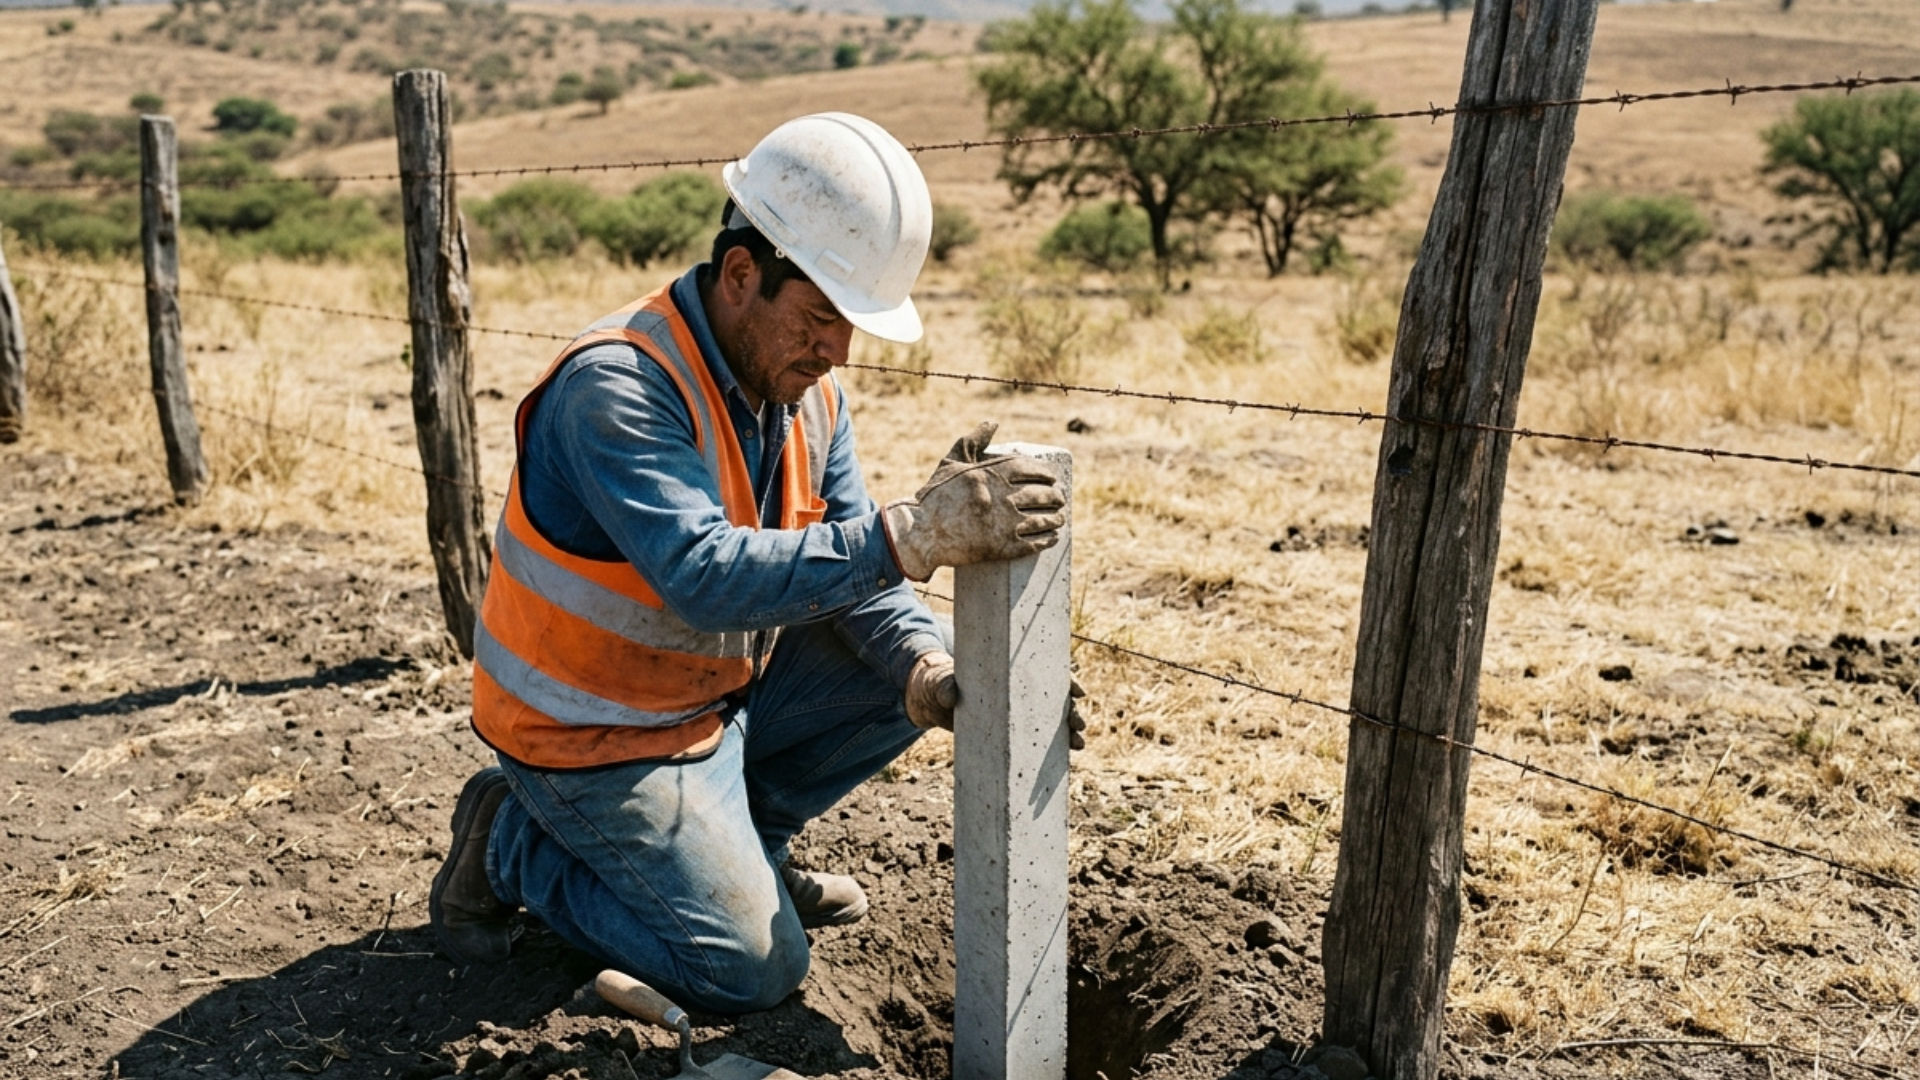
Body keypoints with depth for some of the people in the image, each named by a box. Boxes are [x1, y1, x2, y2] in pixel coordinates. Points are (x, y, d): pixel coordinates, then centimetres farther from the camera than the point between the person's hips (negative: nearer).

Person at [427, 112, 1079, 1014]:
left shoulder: (807, 389, -3)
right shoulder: (615, 385, -28)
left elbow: (842, 567, -5)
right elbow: (705, 578, -40)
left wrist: (933, 672, -24)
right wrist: (910, 536, -49)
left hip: (721, 689, 8)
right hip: (596, 731, -8)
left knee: (904, 670, 0)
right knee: (754, 969, -8)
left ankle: (734, 844, 14)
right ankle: (515, 842, 9)